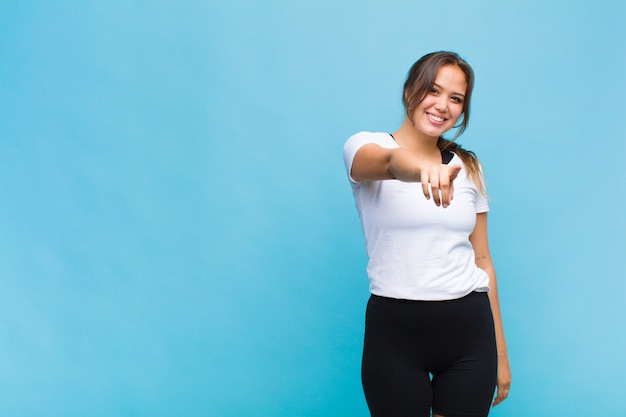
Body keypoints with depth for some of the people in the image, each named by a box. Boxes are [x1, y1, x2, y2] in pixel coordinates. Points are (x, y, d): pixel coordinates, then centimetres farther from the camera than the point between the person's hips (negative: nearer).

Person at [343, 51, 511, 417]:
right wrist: (421, 166, -51)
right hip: (395, 328, -3)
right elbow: (390, 161, -28)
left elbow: (481, 259, 11)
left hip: (470, 330, 4)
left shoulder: (468, 166, 10)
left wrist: (500, 353, 11)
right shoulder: (366, 146, -2)